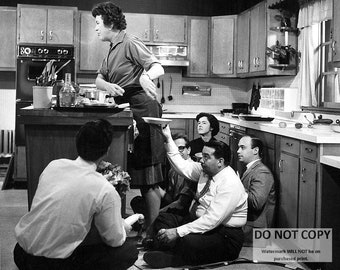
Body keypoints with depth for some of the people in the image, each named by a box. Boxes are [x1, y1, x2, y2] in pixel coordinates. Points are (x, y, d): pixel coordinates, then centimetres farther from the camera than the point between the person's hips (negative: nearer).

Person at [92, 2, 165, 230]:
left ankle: (152, 230, -3)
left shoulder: (130, 43, -8)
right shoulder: (113, 50, 21)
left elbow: (158, 67, -19)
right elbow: (99, 79, 16)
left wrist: (145, 76, -41)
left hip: (142, 108, -10)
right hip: (127, 109, 10)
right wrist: (107, 85, -7)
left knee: (147, 177, -7)